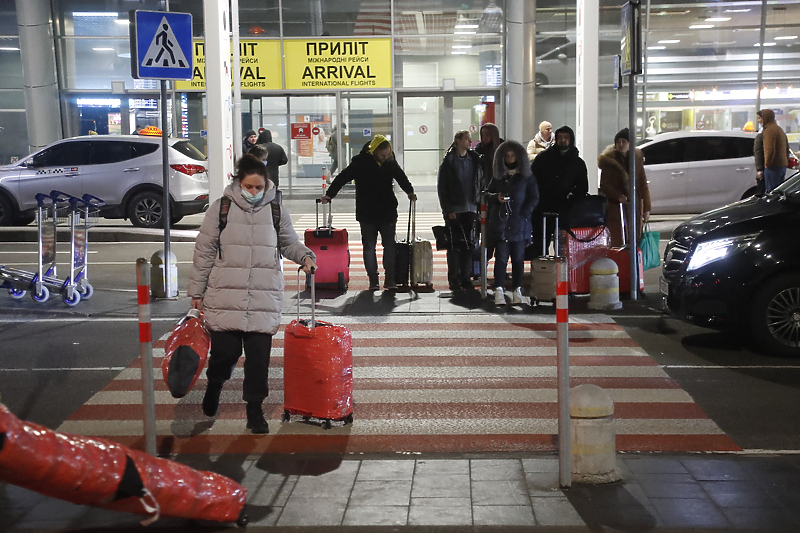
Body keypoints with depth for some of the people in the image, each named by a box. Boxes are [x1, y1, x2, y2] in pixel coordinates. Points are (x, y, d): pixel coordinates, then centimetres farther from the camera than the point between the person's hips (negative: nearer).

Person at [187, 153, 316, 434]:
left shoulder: (275, 210, 7)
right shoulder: (220, 208, 1)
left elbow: (290, 243, 20)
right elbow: (204, 251, 4)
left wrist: (305, 256, -2)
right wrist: (197, 291, 5)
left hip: (264, 296, 2)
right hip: (225, 295, -1)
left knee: (259, 353, -1)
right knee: (225, 350, 0)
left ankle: (254, 409, 13)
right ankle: (214, 385, 35)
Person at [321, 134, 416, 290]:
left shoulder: (390, 162, 1)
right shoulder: (360, 162, -9)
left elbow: (401, 177, 21)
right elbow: (342, 178, -8)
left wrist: (410, 191, 21)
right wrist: (329, 194, -13)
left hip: (388, 213, 3)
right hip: (367, 214, -3)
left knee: (389, 245, 4)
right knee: (369, 246, 3)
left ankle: (390, 279, 10)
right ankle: (373, 280, 9)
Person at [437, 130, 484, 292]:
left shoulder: (475, 160, 9)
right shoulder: (448, 161, -2)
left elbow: (481, 182, 11)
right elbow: (441, 187, -3)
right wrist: (448, 210, -9)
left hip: (470, 209, 4)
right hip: (454, 210, -3)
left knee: (469, 244, 4)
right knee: (454, 245, 1)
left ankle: (465, 277, 12)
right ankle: (453, 279, 8)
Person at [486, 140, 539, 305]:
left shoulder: (527, 176, 8)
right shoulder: (497, 176, 14)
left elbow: (534, 198, 5)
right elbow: (487, 194, 17)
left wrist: (523, 214, -6)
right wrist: (496, 197, -5)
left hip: (519, 224, -1)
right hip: (500, 223, 1)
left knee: (518, 258, 1)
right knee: (501, 257, -5)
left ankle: (517, 291, 7)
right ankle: (499, 291, -6)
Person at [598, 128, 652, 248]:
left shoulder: (637, 159, 10)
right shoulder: (609, 160, 0)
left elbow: (643, 185, 10)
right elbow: (604, 185, -3)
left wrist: (646, 209, 5)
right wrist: (618, 196, -21)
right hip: (615, 208, -3)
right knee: (617, 243, -9)